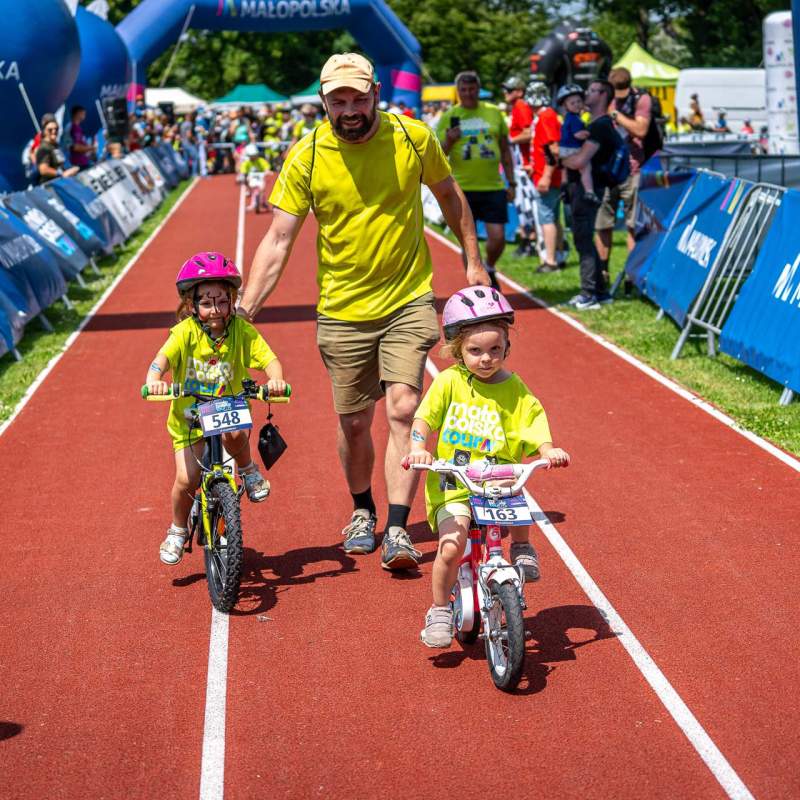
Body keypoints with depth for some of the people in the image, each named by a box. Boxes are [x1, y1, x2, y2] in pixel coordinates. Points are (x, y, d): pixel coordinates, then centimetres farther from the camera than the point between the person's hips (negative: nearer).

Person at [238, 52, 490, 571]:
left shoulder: (413, 138, -7)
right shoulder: (306, 158, -9)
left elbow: (450, 194, 11)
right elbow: (278, 240, -8)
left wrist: (473, 263, 14)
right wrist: (245, 308, -16)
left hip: (408, 301, 0)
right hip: (342, 311, 1)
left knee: (403, 411, -13)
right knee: (353, 423, 9)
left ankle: (398, 529, -6)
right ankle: (362, 511, 34)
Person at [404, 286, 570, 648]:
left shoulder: (514, 390, 2)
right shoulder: (448, 382, 0)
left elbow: (532, 427, -2)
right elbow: (424, 418, -3)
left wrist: (549, 450, -23)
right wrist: (418, 448, -22)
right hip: (452, 486, -1)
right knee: (452, 546, -21)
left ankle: (522, 549, 1)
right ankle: (440, 610, 4)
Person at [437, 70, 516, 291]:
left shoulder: (494, 113, 7)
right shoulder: (449, 117, 2)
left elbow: (505, 150, 13)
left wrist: (511, 182, 10)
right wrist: (448, 141, -21)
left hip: (493, 187, 1)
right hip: (463, 188, -1)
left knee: (498, 237, -3)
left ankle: (489, 268, 26)